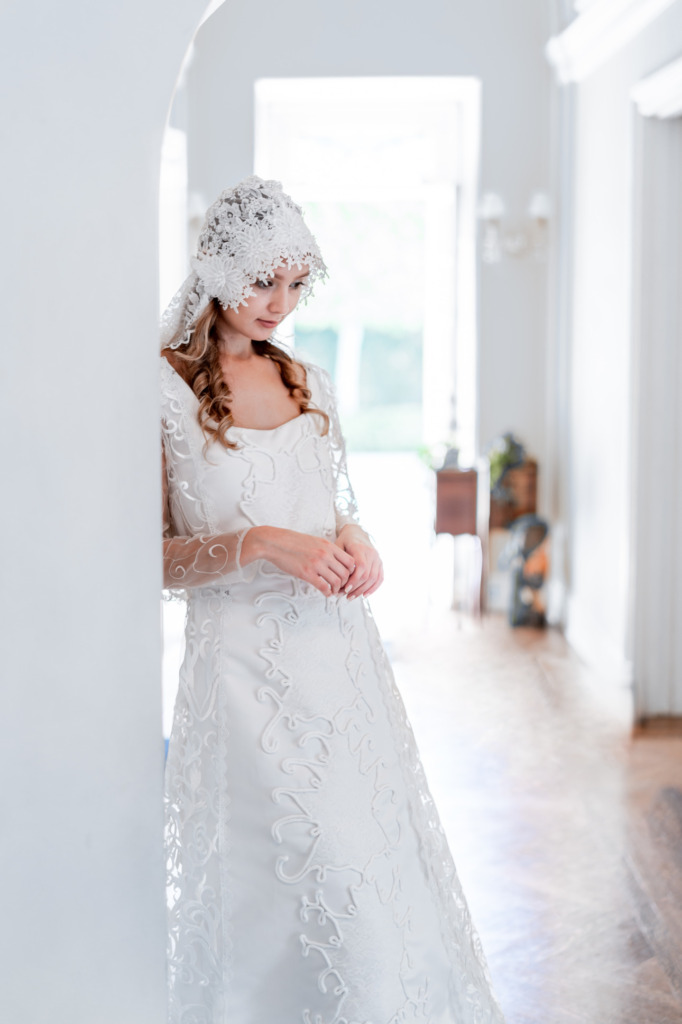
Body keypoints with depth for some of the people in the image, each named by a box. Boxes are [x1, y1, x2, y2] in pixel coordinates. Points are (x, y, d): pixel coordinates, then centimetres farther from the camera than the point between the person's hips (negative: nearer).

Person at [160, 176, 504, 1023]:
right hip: (245, 662, -6)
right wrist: (258, 546, -21)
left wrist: (355, 543, 0)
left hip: (339, 653, 6)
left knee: (382, 867, 9)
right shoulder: (167, 390, -7)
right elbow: (149, 557, -9)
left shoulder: (307, 383, 12)